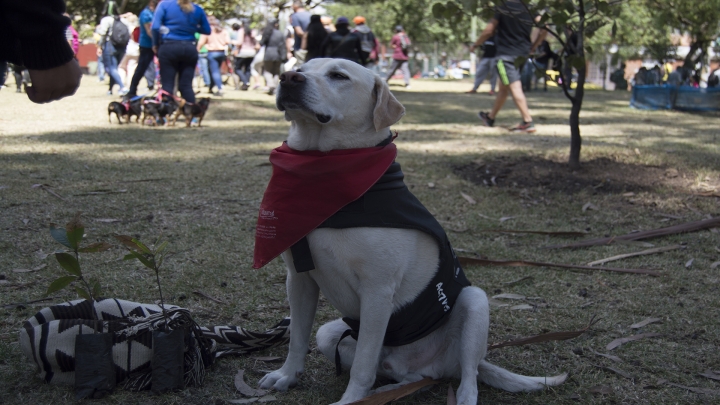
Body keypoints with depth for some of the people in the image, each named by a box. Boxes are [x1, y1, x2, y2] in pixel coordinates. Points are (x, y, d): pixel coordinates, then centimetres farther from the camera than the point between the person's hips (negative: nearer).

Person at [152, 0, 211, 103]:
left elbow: (155, 26, -10)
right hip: (189, 49, 3)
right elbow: (207, 30, 11)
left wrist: (155, 44, 4)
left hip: (168, 48, -3)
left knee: (167, 86, 1)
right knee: (187, 86, 7)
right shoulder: (198, 9, 6)